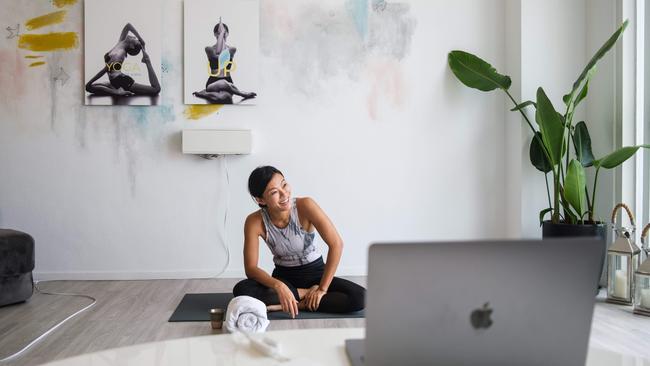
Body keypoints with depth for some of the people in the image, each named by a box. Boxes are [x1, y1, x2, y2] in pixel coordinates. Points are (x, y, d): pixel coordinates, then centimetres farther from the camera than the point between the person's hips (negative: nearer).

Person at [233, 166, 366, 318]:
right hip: (283, 277, 1)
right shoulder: (254, 222, -17)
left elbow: (336, 244, -23)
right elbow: (251, 268, -16)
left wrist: (322, 288, -21)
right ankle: (304, 294, -14)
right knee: (241, 290, -28)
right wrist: (278, 286, -34)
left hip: (315, 273, -1)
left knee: (359, 297, -26)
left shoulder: (305, 206, -23)